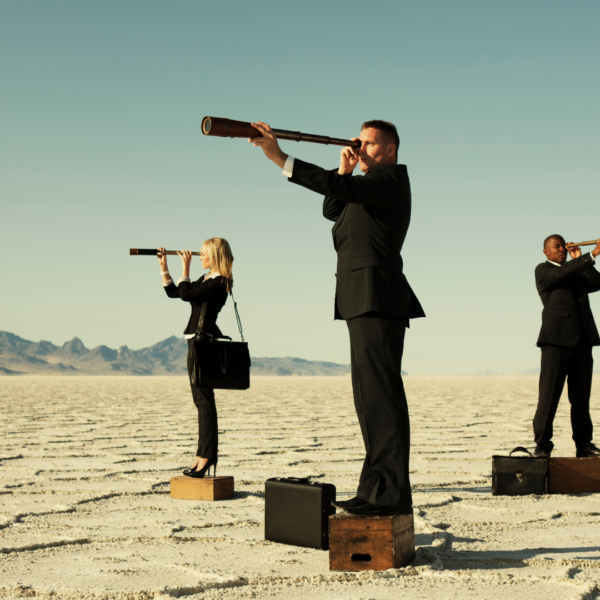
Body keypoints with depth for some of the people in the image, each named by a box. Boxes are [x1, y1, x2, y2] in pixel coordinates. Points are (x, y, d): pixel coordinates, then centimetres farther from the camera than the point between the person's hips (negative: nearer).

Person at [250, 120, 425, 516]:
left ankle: (392, 491, -15)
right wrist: (345, 170, 4)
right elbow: (332, 210, 21)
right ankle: (376, 487, 14)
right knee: (371, 396, 10)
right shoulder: (369, 185, 24)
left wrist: (280, 157, -26)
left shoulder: (391, 179, -6)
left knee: (381, 393, -14)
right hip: (364, 302, 10)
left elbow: (340, 189, -21)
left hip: (377, 299, -10)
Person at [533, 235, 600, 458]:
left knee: (581, 395, 5)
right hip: (557, 338, -5)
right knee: (549, 392, -9)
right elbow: (563, 274, -14)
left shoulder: (577, 273, 25)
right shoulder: (543, 270, 6)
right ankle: (542, 444, -7)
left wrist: (579, 259, 2)